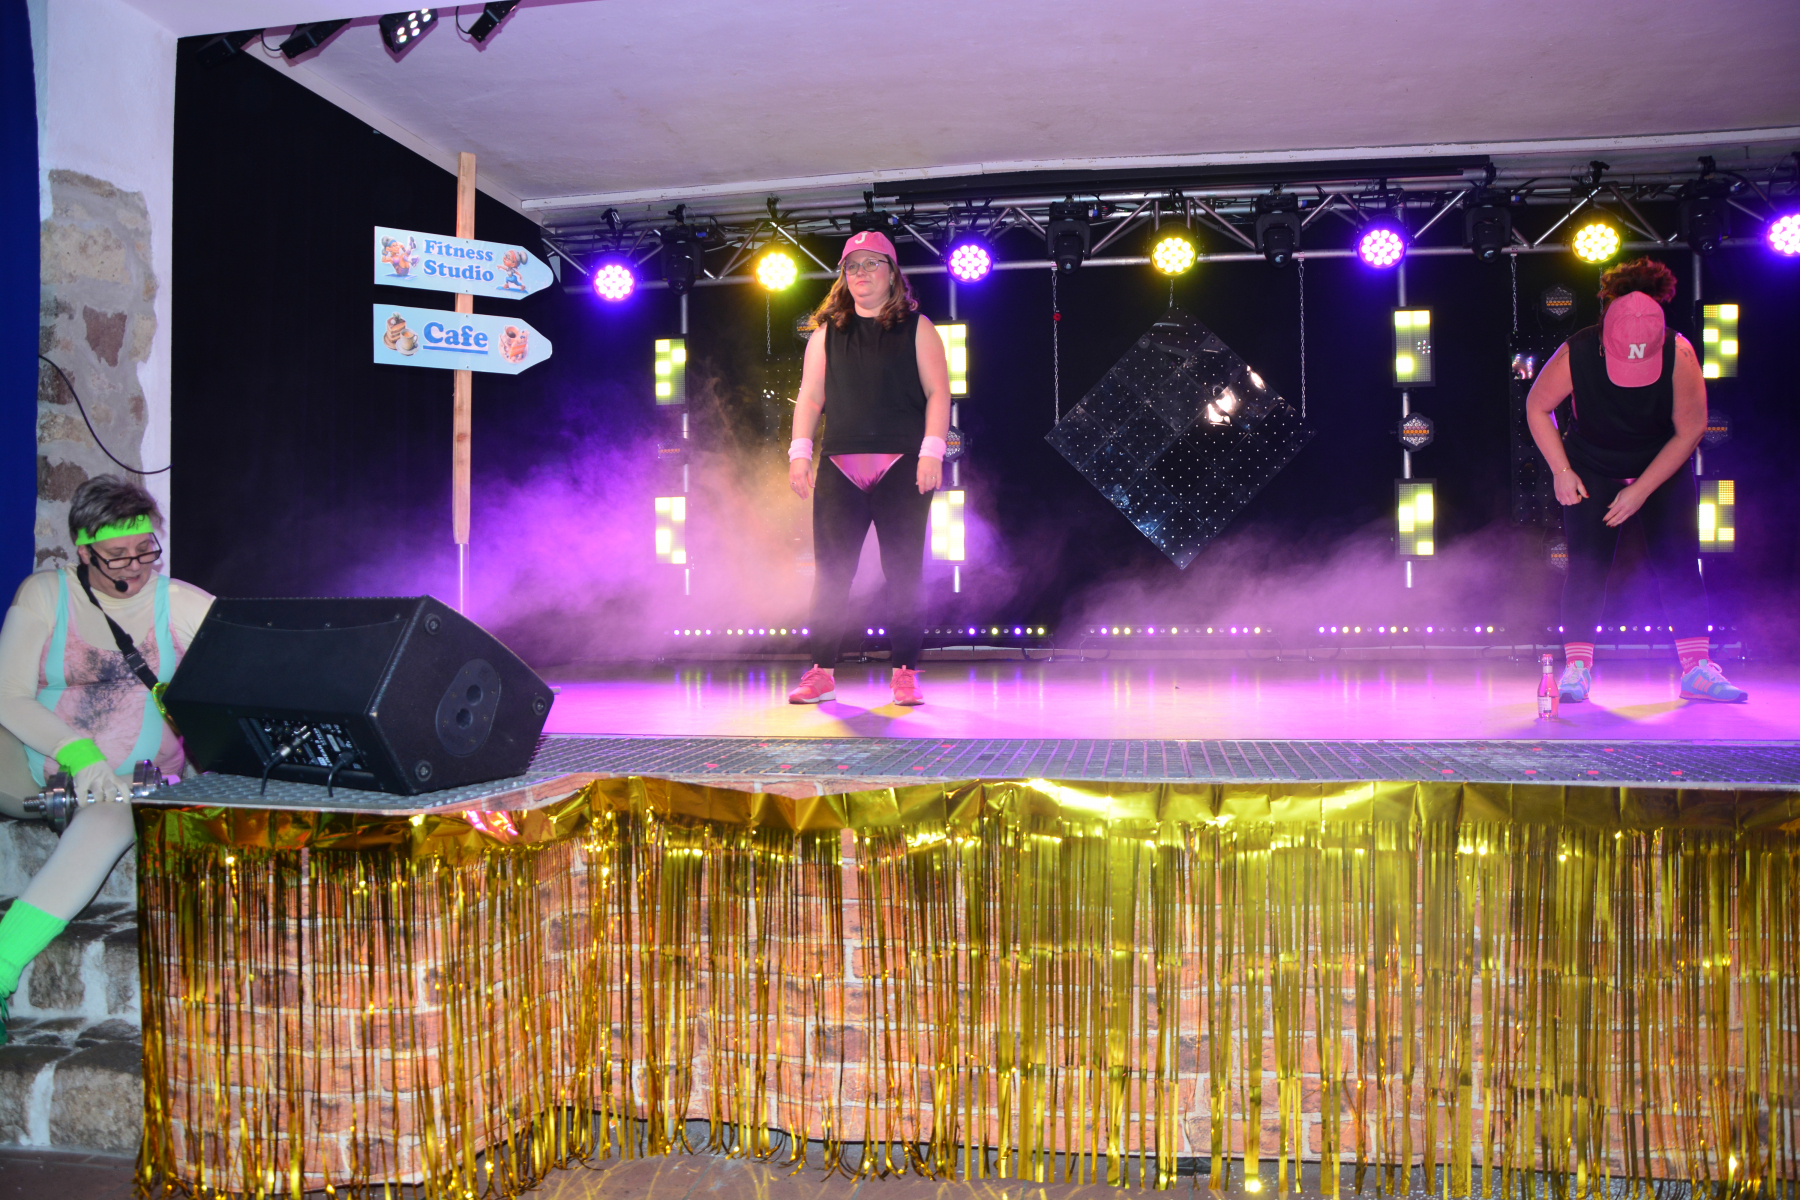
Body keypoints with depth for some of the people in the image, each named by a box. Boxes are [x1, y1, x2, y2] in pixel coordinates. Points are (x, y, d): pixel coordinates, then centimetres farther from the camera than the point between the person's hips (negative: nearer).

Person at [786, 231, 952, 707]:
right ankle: (821, 672, 6)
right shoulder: (826, 333, 16)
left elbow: (938, 392, 3)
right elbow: (810, 395, 14)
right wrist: (799, 453, 3)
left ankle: (906, 673, 7)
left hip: (902, 467, -2)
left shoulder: (916, 328, 8)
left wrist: (931, 451, -9)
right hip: (839, 467, 2)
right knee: (830, 570, 0)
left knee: (903, 572, -1)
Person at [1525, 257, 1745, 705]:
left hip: (1663, 467, 1)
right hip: (1591, 470, 0)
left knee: (1679, 562, -7)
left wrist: (1641, 490, -17)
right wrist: (1561, 472, -12)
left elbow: (1691, 430, -15)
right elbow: (1537, 407, -8)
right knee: (1587, 564, -9)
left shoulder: (1679, 355, -25)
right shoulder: (1575, 355, -26)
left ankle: (1697, 668, -2)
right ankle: (1576, 668, -5)